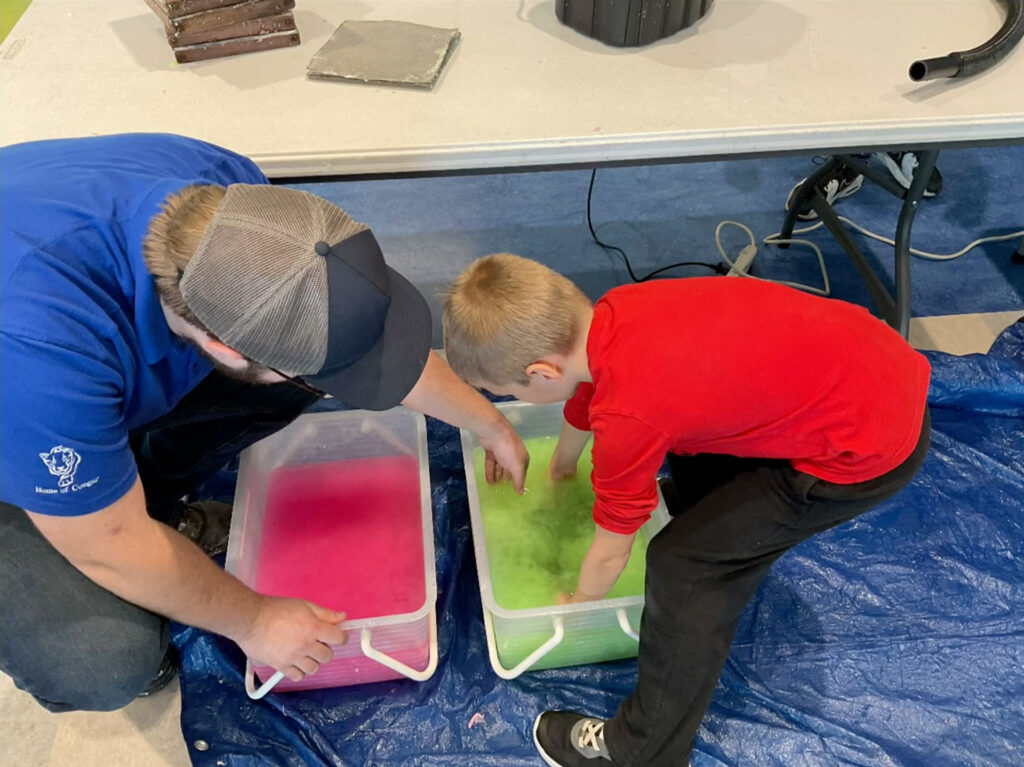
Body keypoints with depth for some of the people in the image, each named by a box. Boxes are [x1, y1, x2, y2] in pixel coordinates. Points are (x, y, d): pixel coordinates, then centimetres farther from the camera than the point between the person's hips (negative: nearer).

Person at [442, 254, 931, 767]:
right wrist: (558, 471, 40)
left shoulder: (628, 416, -25)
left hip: (871, 446, -9)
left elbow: (611, 553, -6)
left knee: (686, 561, -5)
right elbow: (582, 401, 20)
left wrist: (578, 605, 15)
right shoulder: (608, 315, -3)